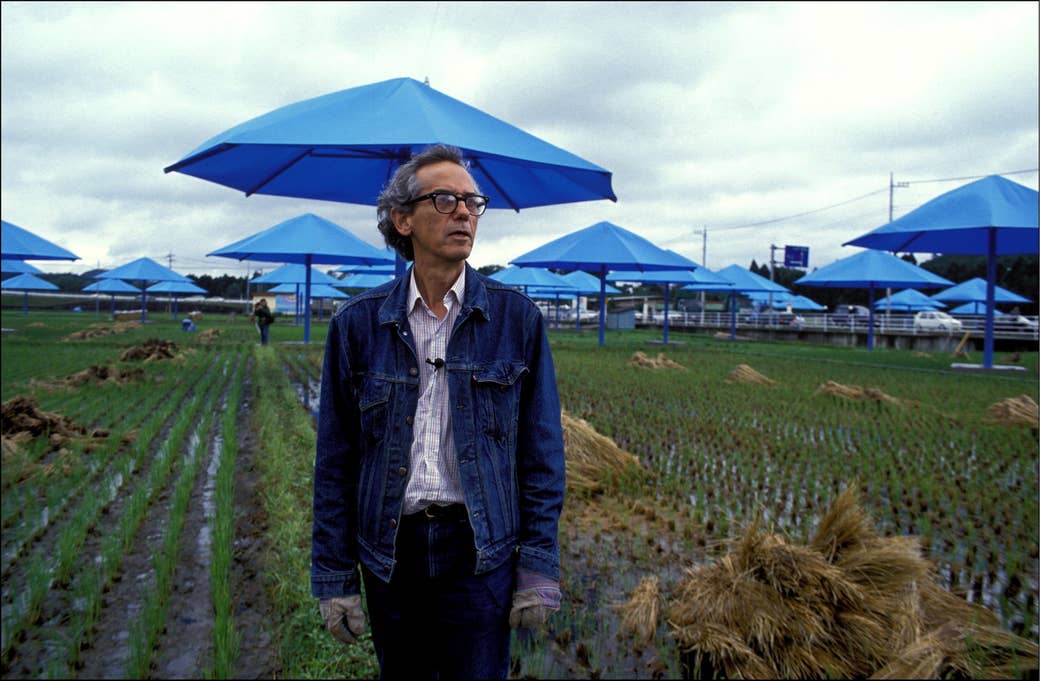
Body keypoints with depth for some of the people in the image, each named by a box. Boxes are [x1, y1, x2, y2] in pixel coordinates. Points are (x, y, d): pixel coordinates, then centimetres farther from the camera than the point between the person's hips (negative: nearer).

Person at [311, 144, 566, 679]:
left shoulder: (517, 319, -2)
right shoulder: (357, 324, 0)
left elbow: (542, 451, 0)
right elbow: (335, 462, 3)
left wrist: (539, 568, -4)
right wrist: (334, 575, 2)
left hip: (480, 552, -1)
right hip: (390, 551, 2)